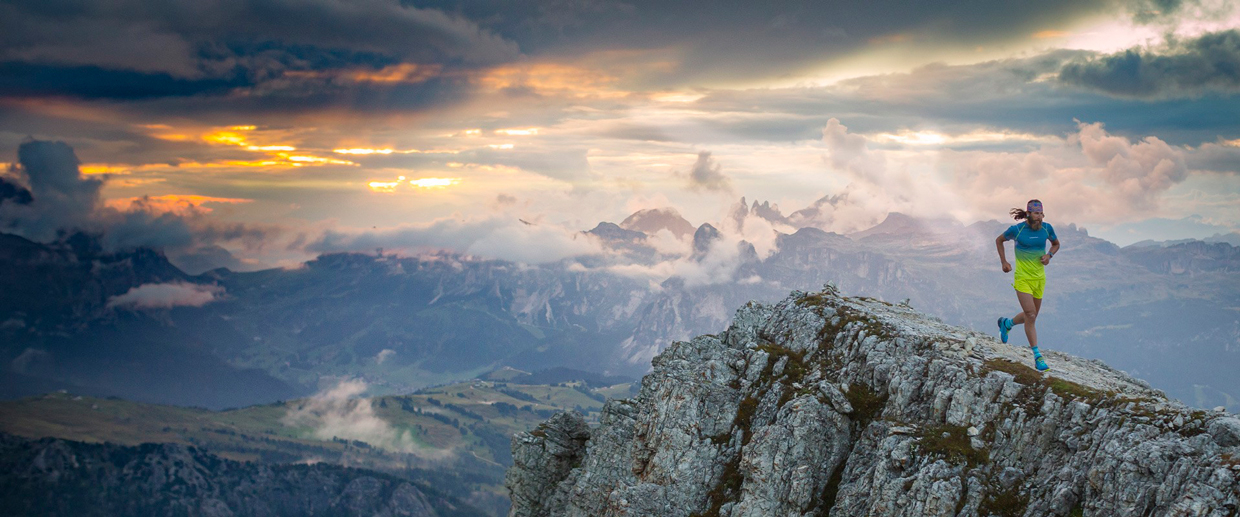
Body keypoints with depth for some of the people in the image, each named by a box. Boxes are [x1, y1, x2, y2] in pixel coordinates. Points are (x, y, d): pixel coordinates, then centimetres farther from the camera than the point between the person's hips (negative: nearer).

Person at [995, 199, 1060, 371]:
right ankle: (1037, 357, -6)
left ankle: (1006, 323, 45)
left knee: (1031, 316, 14)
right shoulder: (1017, 230, -12)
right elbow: (999, 240, 6)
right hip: (1023, 278, -5)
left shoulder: (1047, 228, -2)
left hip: (1040, 278, 5)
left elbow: (1056, 244, 17)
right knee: (1030, 316, -12)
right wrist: (1004, 262, 1)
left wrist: (1049, 255, -4)